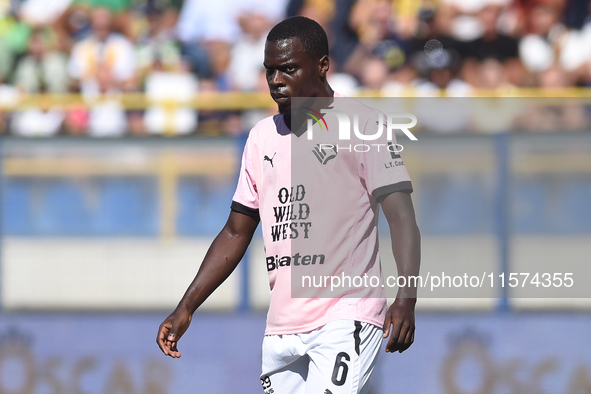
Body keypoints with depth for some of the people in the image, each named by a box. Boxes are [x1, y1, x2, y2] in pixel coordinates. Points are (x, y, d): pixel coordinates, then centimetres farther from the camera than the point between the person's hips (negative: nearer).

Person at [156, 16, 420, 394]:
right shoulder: (262, 137, 15)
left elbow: (402, 217, -12)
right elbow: (235, 234, 21)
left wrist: (406, 299, -27)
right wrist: (186, 309, 13)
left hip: (347, 320, -6)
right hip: (281, 330, 6)